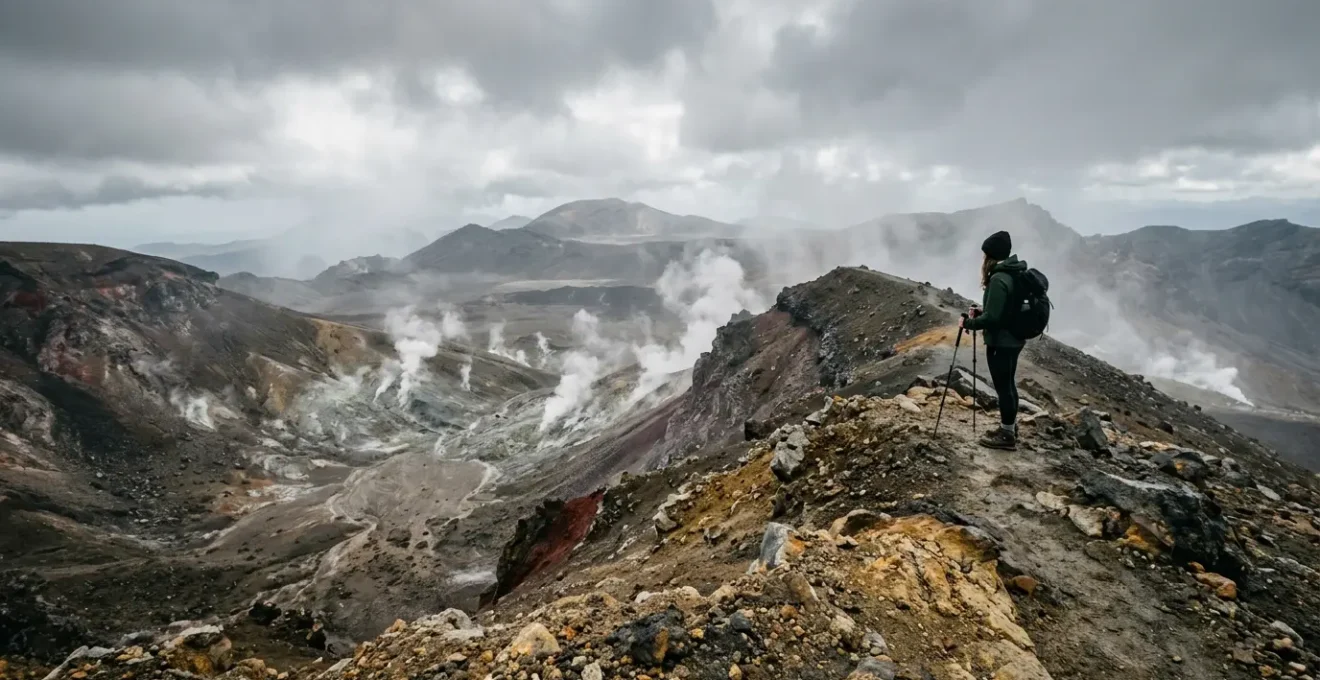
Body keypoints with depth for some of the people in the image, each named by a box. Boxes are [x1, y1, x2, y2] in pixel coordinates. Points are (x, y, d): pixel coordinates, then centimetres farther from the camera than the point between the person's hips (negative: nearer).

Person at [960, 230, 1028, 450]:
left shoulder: (998, 280, -23)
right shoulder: (1014, 274, 7)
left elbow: (992, 318, -25)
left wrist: (969, 323, -11)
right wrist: (981, 312, 13)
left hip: (1001, 342, -10)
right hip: (1013, 339, 10)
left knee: (1002, 386, 1)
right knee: (1008, 384, 20)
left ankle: (1007, 436, 11)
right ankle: (1009, 427, 33)